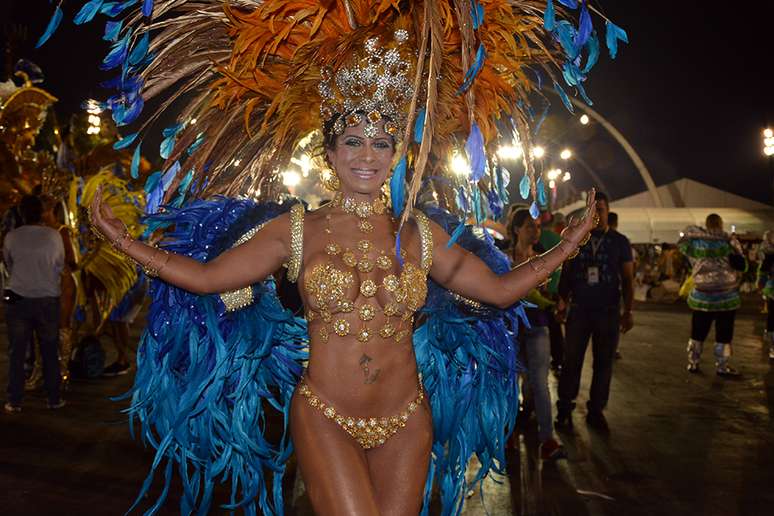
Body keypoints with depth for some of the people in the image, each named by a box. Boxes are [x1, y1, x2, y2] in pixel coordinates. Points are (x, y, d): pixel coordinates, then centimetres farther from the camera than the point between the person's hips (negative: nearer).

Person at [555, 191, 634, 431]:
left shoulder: (620, 242, 4)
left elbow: (628, 279, 5)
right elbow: (566, 273, 7)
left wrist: (628, 310, -3)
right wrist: (562, 300, -4)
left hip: (608, 312, 0)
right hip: (578, 310, 0)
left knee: (603, 364, 6)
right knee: (572, 361, 1)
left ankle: (596, 410, 16)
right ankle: (564, 408, 11)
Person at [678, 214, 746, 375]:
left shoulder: (694, 241, -4)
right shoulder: (729, 241, -8)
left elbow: (682, 243, 16)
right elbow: (741, 265, -8)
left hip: (702, 295, 2)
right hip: (726, 296, -2)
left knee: (698, 332, 12)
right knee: (723, 334, 6)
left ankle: (693, 363, 18)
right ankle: (722, 367, 9)